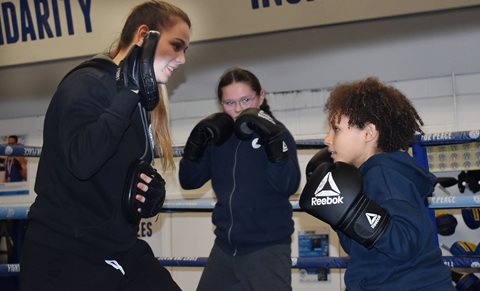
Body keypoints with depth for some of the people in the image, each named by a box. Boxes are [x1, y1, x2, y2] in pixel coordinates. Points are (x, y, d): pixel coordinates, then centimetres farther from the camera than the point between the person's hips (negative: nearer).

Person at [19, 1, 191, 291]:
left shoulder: (140, 102, 12)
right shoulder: (87, 83, -13)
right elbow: (81, 161, -28)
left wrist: (152, 189, 1)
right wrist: (129, 91, -25)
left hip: (122, 252, 8)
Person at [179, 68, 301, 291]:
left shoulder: (275, 132, -7)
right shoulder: (219, 137, 5)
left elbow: (288, 187, -18)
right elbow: (189, 181, 5)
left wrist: (272, 141, -28)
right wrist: (197, 142, -9)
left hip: (267, 247, -5)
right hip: (225, 247, 5)